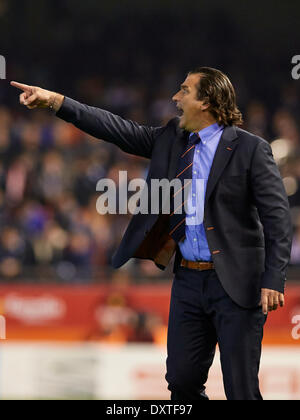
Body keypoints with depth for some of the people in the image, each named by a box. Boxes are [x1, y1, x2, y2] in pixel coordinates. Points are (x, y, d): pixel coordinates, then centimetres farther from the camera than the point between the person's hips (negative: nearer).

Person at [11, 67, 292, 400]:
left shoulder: (250, 148, -7)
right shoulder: (170, 139, 10)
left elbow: (277, 217, -9)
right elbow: (117, 129, 8)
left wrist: (273, 280, -17)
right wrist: (54, 101, 1)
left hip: (235, 285, -6)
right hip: (188, 279, 6)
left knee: (241, 390, -5)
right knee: (181, 381, 7)